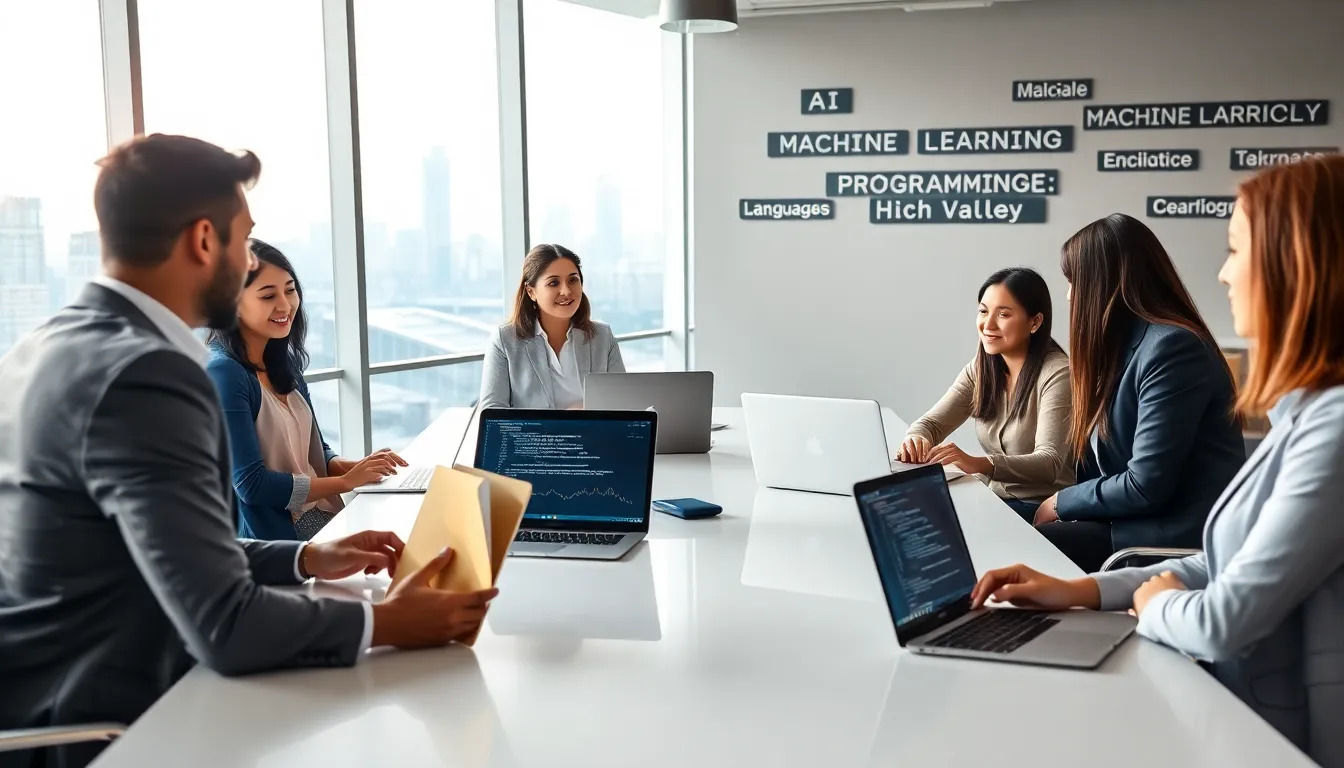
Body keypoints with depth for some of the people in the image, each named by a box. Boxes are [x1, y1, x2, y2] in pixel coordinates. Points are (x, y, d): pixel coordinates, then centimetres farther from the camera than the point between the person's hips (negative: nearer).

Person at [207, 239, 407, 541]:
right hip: (277, 545, -8)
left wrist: (355, 467, -4)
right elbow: (251, 484, -16)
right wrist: (346, 481, -11)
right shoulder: (222, 373, -14)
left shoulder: (283, 362, 11)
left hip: (326, 522, 8)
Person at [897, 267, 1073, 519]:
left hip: (1042, 509, -5)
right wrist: (915, 440, -23)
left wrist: (979, 464, -43)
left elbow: (1049, 463, -25)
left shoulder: (1057, 373, -15)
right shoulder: (980, 369, 6)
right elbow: (931, 423, 3)